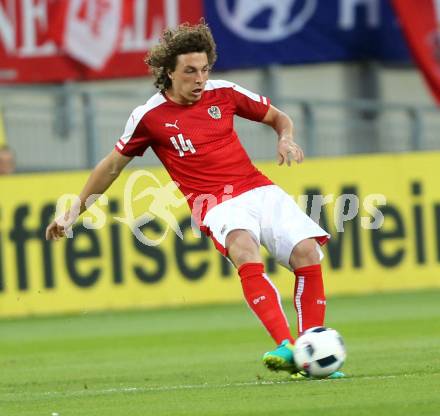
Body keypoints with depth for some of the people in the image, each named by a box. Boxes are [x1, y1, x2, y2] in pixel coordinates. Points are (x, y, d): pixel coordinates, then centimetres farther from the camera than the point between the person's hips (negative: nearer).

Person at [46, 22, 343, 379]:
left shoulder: (223, 94, 7)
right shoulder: (150, 117, 1)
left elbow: (279, 118, 22)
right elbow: (113, 165, 16)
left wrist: (286, 140, -1)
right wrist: (72, 212, 20)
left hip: (260, 189, 4)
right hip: (217, 204, -4)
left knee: (306, 252, -20)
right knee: (243, 247, -36)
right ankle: (286, 348, -48)